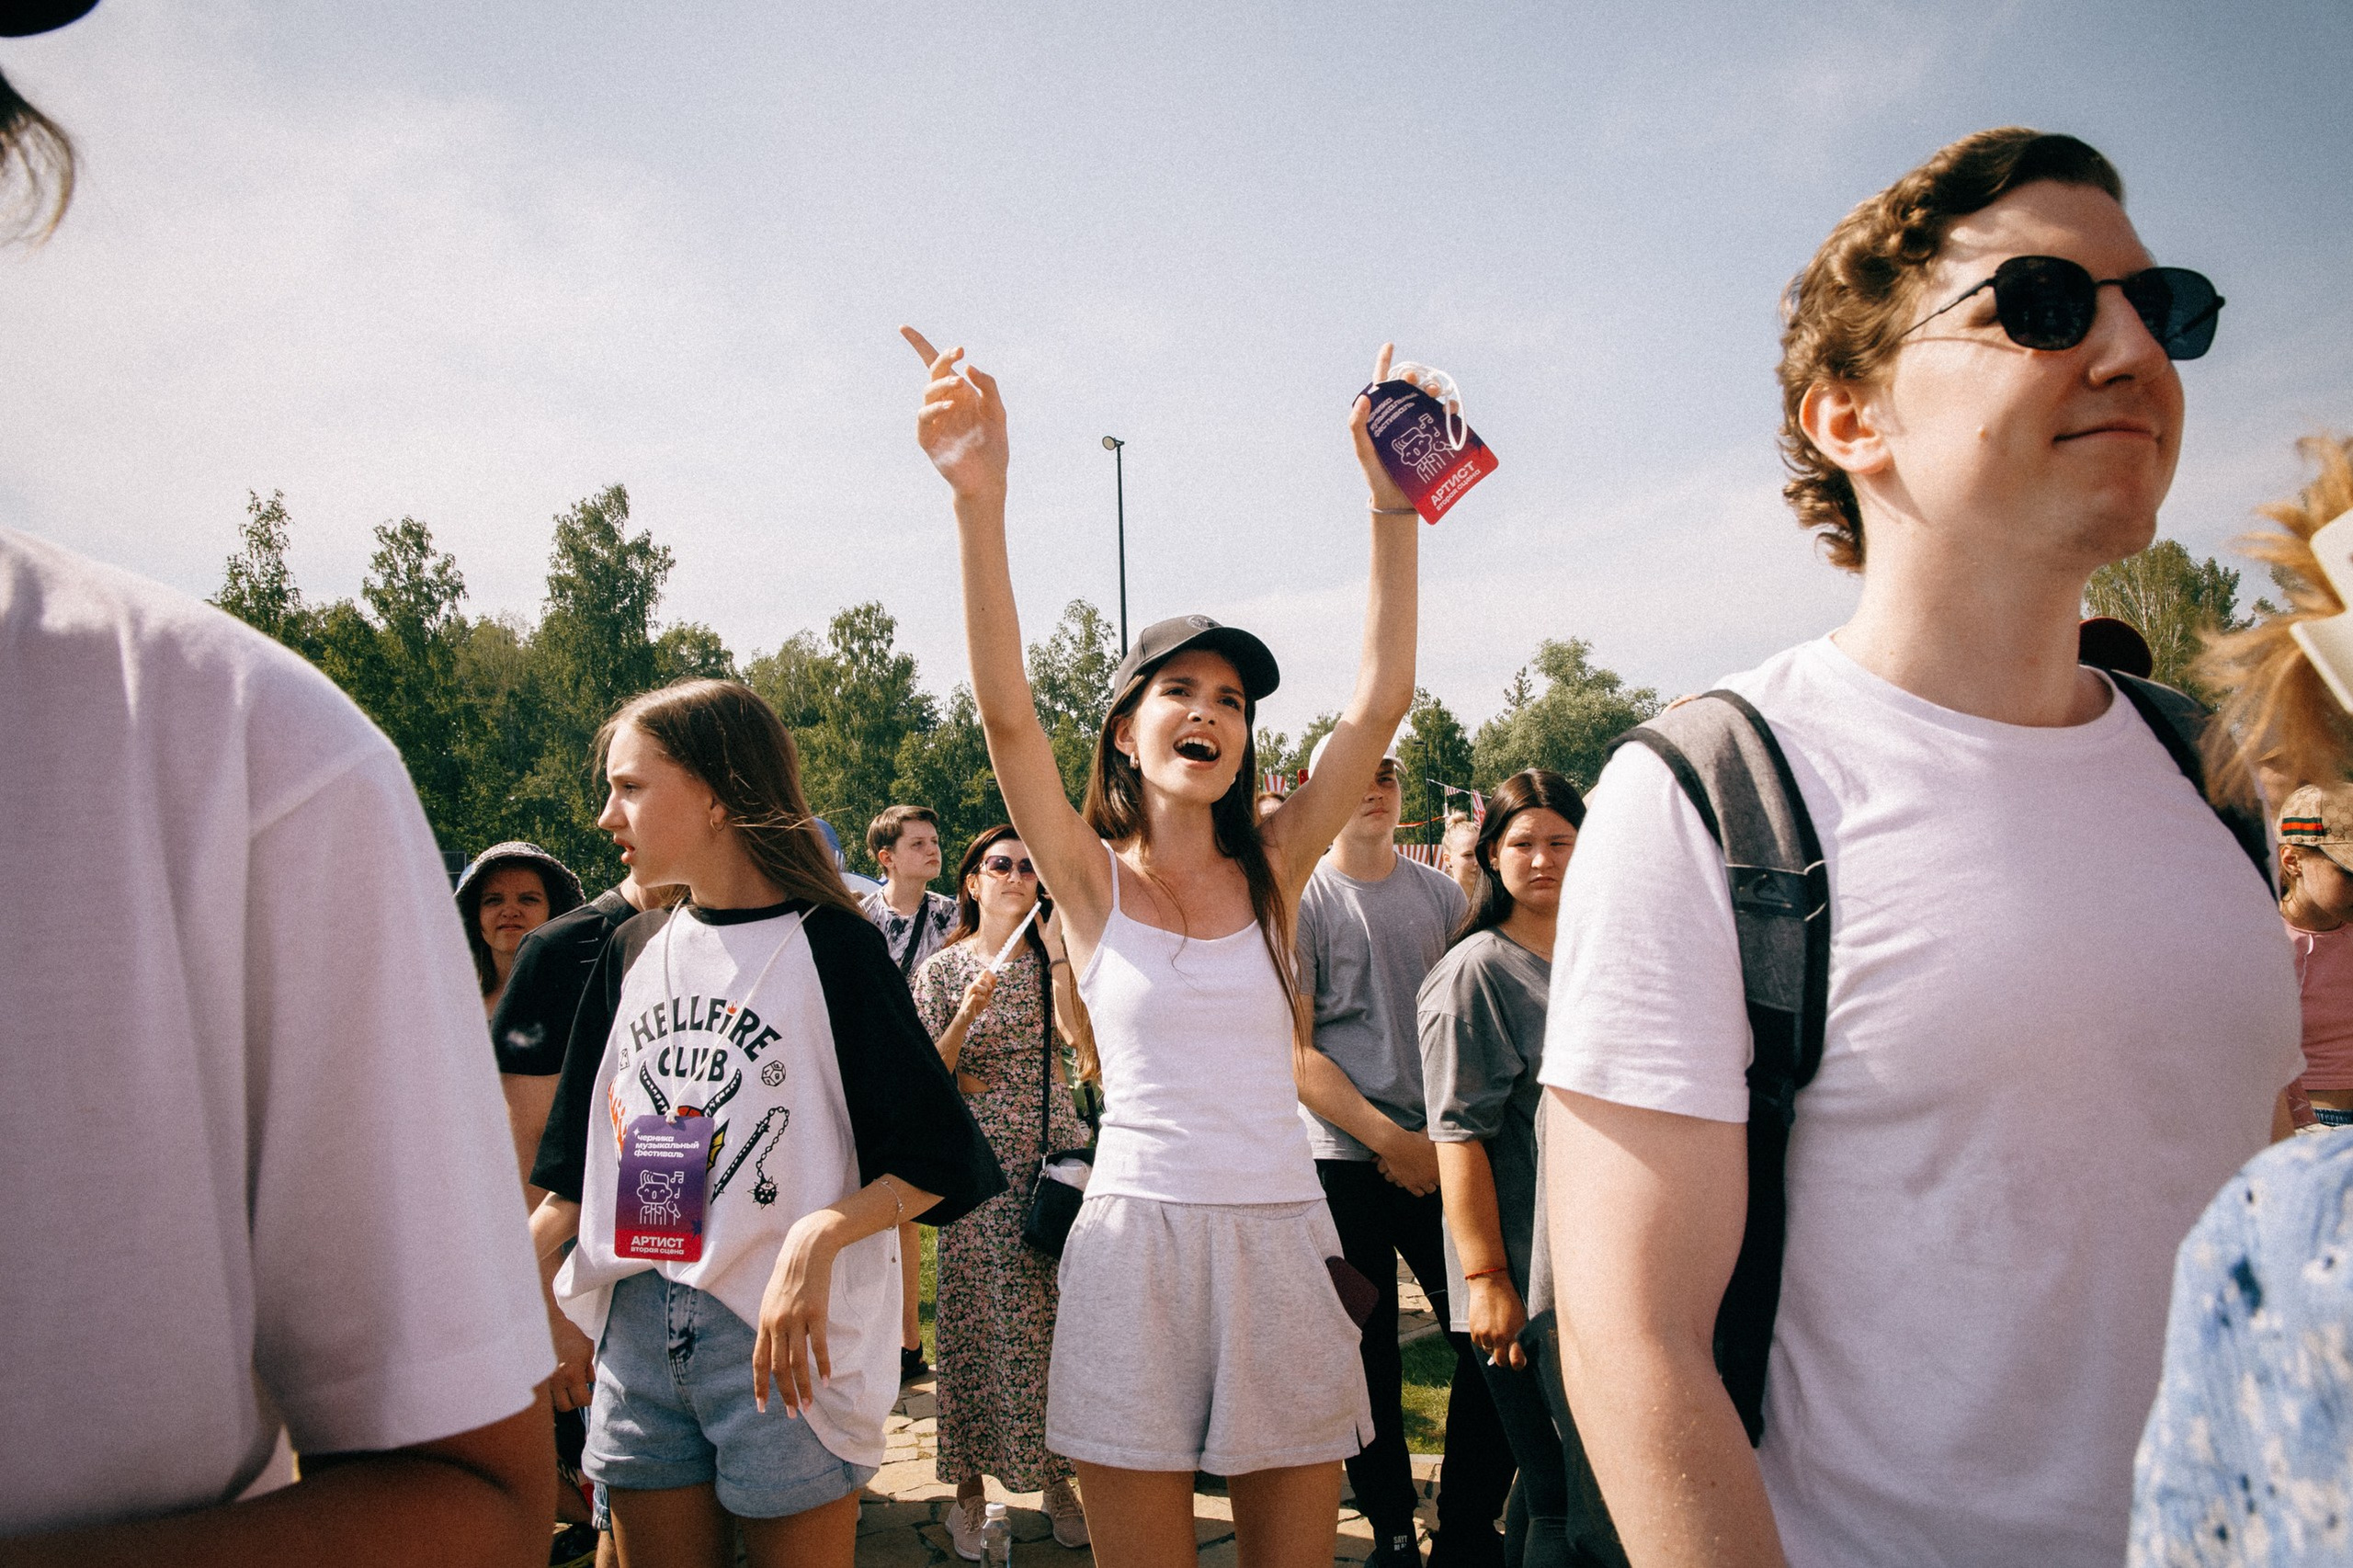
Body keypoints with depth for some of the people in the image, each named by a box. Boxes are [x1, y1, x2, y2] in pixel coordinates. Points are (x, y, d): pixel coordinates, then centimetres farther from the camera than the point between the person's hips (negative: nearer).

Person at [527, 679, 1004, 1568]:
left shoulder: (829, 946, -9)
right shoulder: (634, 951, 9)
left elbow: (936, 1160, -11)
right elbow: (583, 1162, 14)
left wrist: (818, 1236, -26)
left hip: (786, 1336, -5)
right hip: (639, 1328, 5)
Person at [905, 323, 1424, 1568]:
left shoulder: (1272, 869, 5)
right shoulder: (1091, 877, -1)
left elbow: (1382, 700, -3)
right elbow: (1004, 708, -16)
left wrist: (1393, 508, -10)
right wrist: (979, 498, -28)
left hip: (1278, 1231, 2)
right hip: (1138, 1232, -2)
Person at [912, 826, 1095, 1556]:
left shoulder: (1052, 959, 8)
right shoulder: (942, 969, 4)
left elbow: (1081, 1032, -10)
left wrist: (1057, 950, -12)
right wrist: (968, 1013, -15)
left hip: (1053, 1153, 1)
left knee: (1055, 1316, 3)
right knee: (976, 1320, 2)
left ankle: (1056, 1474, 18)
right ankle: (971, 1483, 15)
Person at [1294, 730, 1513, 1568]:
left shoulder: (1441, 894, 9)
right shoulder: (1300, 901, -3)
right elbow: (1294, 1051, -7)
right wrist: (1392, 1140, -13)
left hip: (1443, 1154, 3)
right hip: (1345, 1162, -3)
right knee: (1369, 1358, 4)